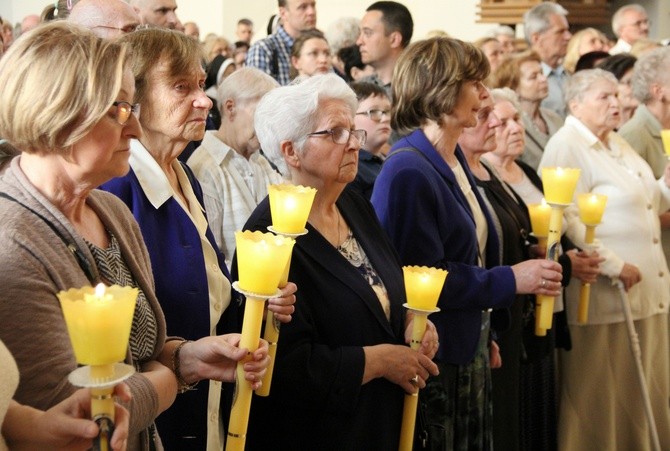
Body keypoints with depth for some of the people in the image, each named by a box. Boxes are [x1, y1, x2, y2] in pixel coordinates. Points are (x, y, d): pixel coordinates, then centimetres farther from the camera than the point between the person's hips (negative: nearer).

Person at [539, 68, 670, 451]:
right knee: (603, 394, 1)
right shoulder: (566, 147, -12)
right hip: (606, 291, -9)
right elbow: (567, 219, -22)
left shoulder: (617, 144, 17)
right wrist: (614, 265, -22)